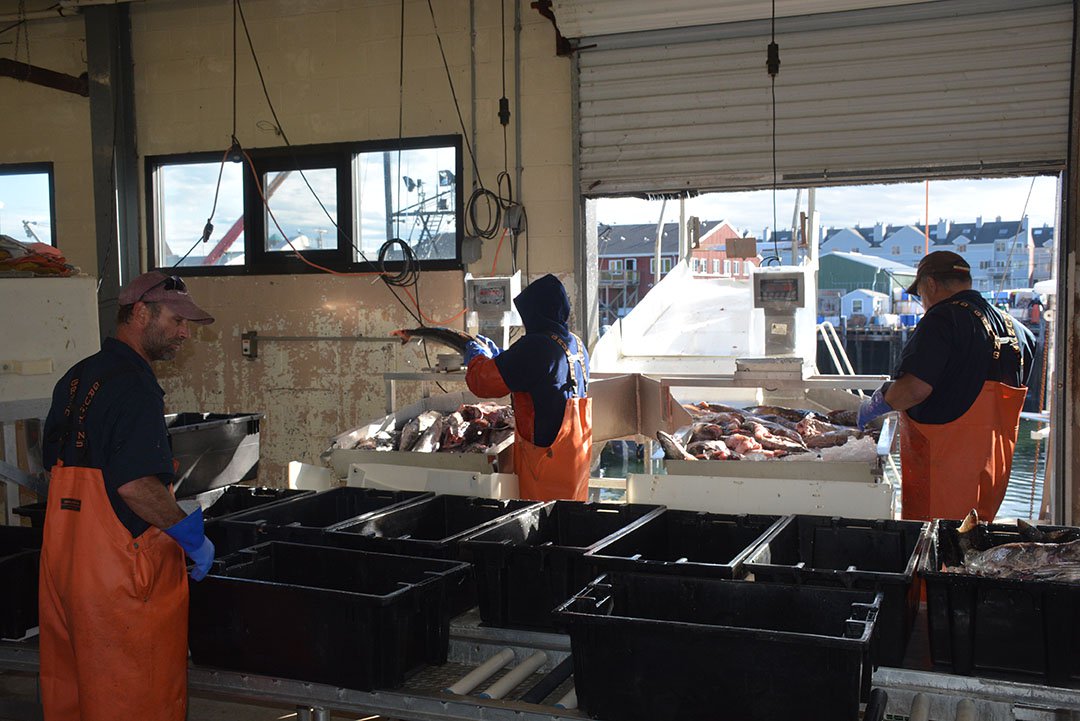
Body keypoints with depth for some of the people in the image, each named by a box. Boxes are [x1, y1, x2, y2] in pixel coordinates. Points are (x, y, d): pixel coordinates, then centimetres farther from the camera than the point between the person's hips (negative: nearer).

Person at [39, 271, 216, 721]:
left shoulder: (75, 379, 13)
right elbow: (134, 483, -25)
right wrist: (190, 534, -13)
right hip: (121, 564, -9)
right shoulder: (134, 384, -16)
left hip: (62, 557, 9)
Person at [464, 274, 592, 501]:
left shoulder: (536, 346, -20)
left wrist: (478, 357, 6)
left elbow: (483, 381, -14)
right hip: (578, 453, 8)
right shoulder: (576, 344, 8)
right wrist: (497, 354, 27)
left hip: (548, 455, -8)